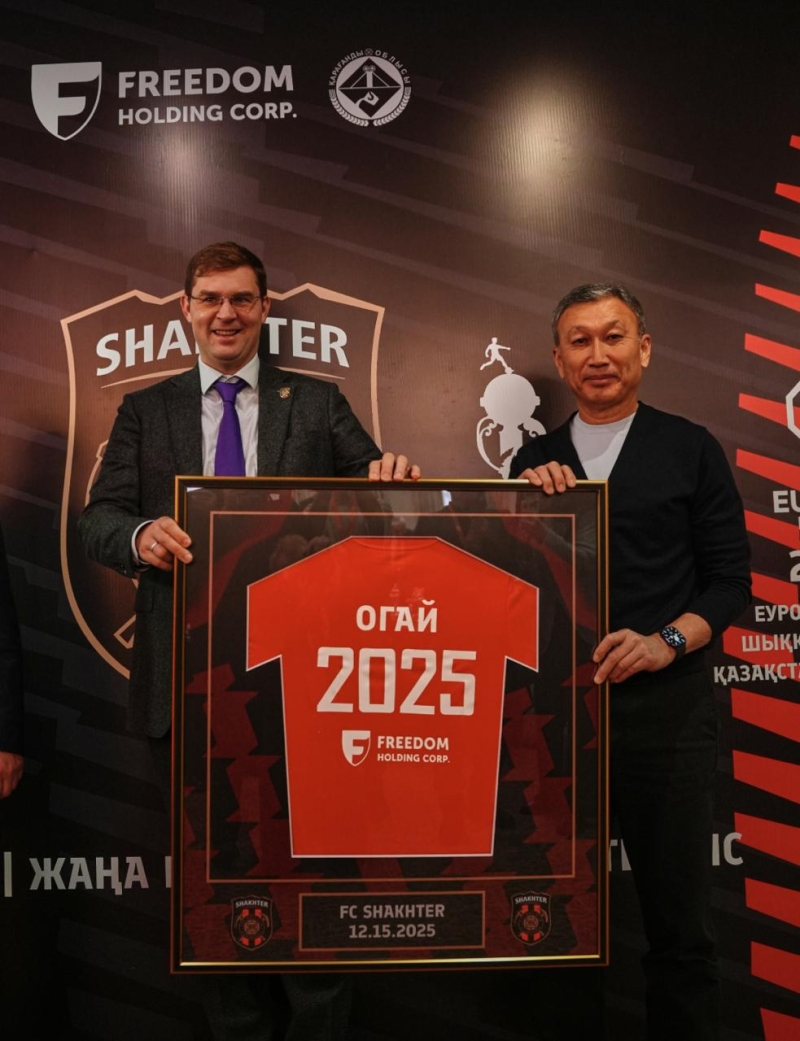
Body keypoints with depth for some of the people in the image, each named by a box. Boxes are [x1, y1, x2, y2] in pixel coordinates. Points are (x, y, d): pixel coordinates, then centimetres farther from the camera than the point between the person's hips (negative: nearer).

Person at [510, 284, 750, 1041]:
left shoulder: (690, 449, 2)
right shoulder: (535, 461, 9)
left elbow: (729, 580, 0)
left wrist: (666, 642, -17)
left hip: (664, 703, -2)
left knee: (678, 914, 8)